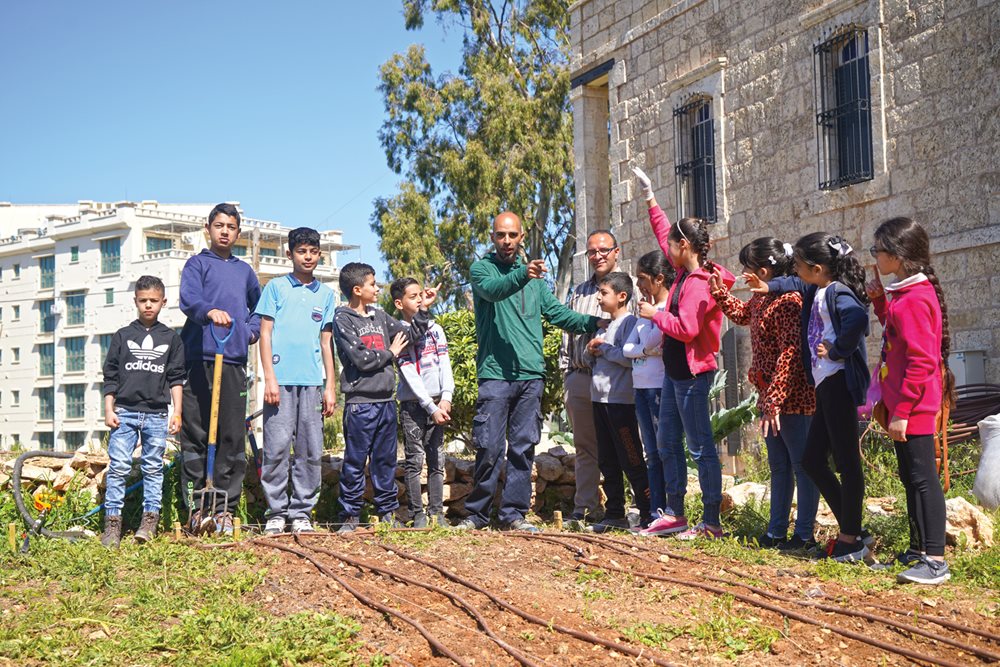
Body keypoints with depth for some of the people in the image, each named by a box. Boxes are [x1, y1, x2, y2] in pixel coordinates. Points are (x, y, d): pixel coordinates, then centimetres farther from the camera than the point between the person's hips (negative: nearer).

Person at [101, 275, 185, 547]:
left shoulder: (171, 339, 9)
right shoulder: (123, 336, 8)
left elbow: (176, 378, 9)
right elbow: (110, 375, 8)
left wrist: (177, 412, 3)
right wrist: (108, 409, 1)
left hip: (156, 414, 1)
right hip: (124, 411, -1)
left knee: (153, 467, 3)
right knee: (118, 466, -4)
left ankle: (150, 519, 9)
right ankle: (112, 520, 0)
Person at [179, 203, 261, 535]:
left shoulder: (244, 270, 22)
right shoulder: (197, 264, 8)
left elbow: (259, 306, 37)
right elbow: (188, 299, -11)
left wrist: (252, 330, 17)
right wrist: (210, 311, -33)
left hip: (234, 361, 3)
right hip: (199, 359, -3)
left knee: (233, 438, 0)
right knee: (195, 436, -3)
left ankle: (225, 508, 4)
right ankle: (196, 505, 2)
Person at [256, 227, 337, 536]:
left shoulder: (326, 293, 15)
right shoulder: (276, 287, 6)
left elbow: (326, 343, 16)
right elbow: (265, 334, 2)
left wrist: (330, 386, 10)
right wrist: (269, 378, -8)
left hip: (313, 381, 3)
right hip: (281, 379, -3)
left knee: (311, 451, 2)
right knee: (277, 447, -6)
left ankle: (301, 512, 10)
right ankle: (276, 512, 3)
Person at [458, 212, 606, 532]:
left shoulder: (535, 276, 20)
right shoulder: (481, 269, 3)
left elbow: (557, 312, 18)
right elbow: (492, 289, -20)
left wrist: (593, 322, 3)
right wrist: (522, 275, -39)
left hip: (531, 374, 5)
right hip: (495, 373, -5)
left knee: (523, 448, 5)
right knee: (489, 448, -5)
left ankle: (513, 514, 11)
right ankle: (477, 513, 6)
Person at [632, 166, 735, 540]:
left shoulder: (698, 283, -19)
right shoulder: (685, 271, 9)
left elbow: (686, 328, -28)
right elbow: (664, 234, 25)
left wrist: (655, 314, -13)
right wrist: (650, 201, 30)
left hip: (692, 373, -10)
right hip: (675, 370, 10)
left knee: (700, 447, -6)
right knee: (668, 443, 14)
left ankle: (711, 523, -1)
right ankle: (674, 514, 22)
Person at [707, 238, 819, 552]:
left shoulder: (788, 301, -20)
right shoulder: (762, 299, 10)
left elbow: (790, 354, -25)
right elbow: (741, 314, 34)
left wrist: (774, 399, -27)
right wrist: (719, 291, 18)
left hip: (792, 399, -10)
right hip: (771, 398, 10)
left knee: (802, 466, 0)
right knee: (779, 467, 16)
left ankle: (804, 536, 7)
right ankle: (776, 532, 24)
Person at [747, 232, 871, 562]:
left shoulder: (836, 292, -13)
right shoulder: (817, 291, 16)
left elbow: (857, 317, -34)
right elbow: (797, 284, 40)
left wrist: (837, 350, -23)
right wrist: (769, 286, 29)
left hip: (839, 383, -11)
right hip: (826, 385, 11)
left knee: (846, 461, -4)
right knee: (812, 461, 12)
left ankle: (851, 539, 2)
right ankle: (851, 532, 18)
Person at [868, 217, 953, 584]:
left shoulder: (913, 299, -20)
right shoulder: (906, 293, 11)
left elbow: (921, 361, -23)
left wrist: (902, 411, -22)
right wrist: (880, 301, 11)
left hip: (914, 408, -11)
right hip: (906, 406, 11)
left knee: (923, 479, -8)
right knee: (911, 478, 17)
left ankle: (935, 561, -4)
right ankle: (919, 549, 27)